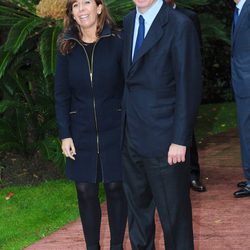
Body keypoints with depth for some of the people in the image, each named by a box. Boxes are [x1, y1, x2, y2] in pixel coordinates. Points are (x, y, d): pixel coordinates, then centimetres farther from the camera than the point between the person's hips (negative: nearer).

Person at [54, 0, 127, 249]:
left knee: (115, 188, 6)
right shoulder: (67, 47, 0)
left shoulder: (116, 42, -7)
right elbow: (61, 94, 3)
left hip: (114, 130, -2)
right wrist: (65, 135, -3)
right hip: (81, 133, 2)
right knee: (86, 191, 5)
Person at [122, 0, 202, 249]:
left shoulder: (179, 26, -12)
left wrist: (180, 140, -15)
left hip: (163, 140, -6)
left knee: (173, 213, 2)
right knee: (137, 205, 18)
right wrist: (125, 125, 7)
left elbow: (189, 88, -13)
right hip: (131, 138, 7)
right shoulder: (129, 22, 10)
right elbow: (128, 76, 12)